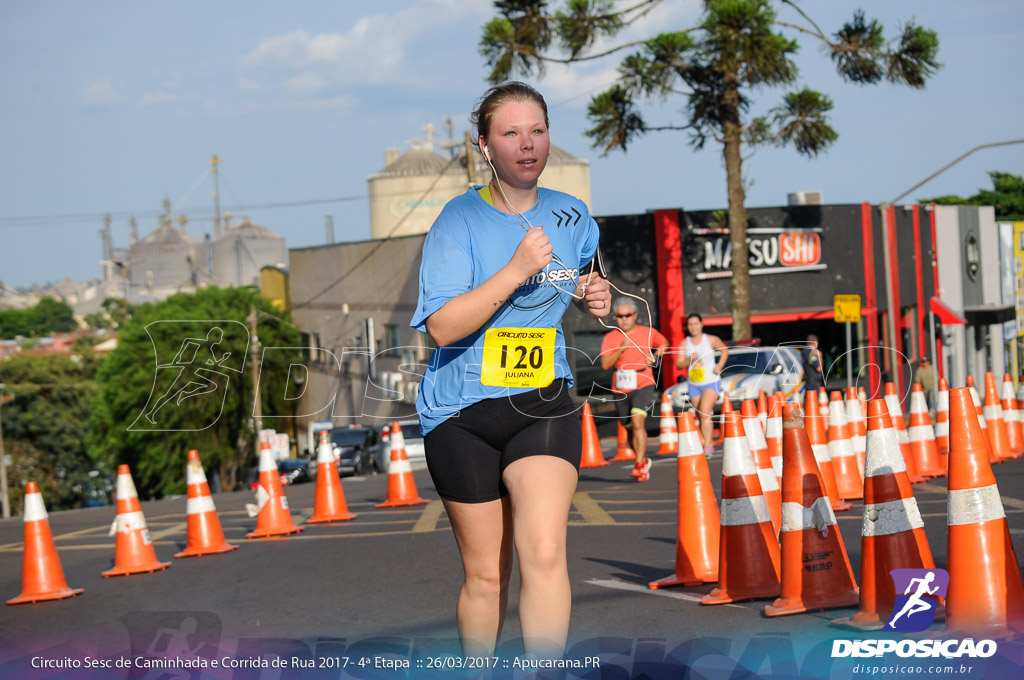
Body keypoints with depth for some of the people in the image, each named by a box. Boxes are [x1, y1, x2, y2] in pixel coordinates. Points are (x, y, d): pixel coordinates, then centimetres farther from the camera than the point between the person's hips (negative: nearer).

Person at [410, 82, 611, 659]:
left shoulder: (573, 216, 6)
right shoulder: (460, 219, -8)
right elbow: (443, 326, -18)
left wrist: (593, 298, 3)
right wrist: (517, 270, -25)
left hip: (544, 404, 2)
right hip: (463, 414, -2)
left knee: (543, 552, -20)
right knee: (486, 574, 7)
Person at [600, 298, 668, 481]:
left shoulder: (648, 333, 2)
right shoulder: (610, 338, 0)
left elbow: (664, 343, 23)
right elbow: (605, 364, -10)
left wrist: (655, 357, 4)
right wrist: (621, 349, -23)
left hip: (643, 385, -3)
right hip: (621, 389, 3)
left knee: (637, 420, -23)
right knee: (630, 428, 12)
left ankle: (640, 464, -25)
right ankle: (644, 460, 34)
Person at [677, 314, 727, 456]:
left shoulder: (711, 340, -2)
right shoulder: (685, 343, 4)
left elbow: (725, 350, 14)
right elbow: (678, 364, 1)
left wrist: (719, 366, 0)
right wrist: (689, 359, -18)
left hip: (711, 382, -4)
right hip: (694, 385, 4)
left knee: (704, 413, -22)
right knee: (700, 417, 7)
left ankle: (707, 446, -25)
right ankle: (708, 446, 18)